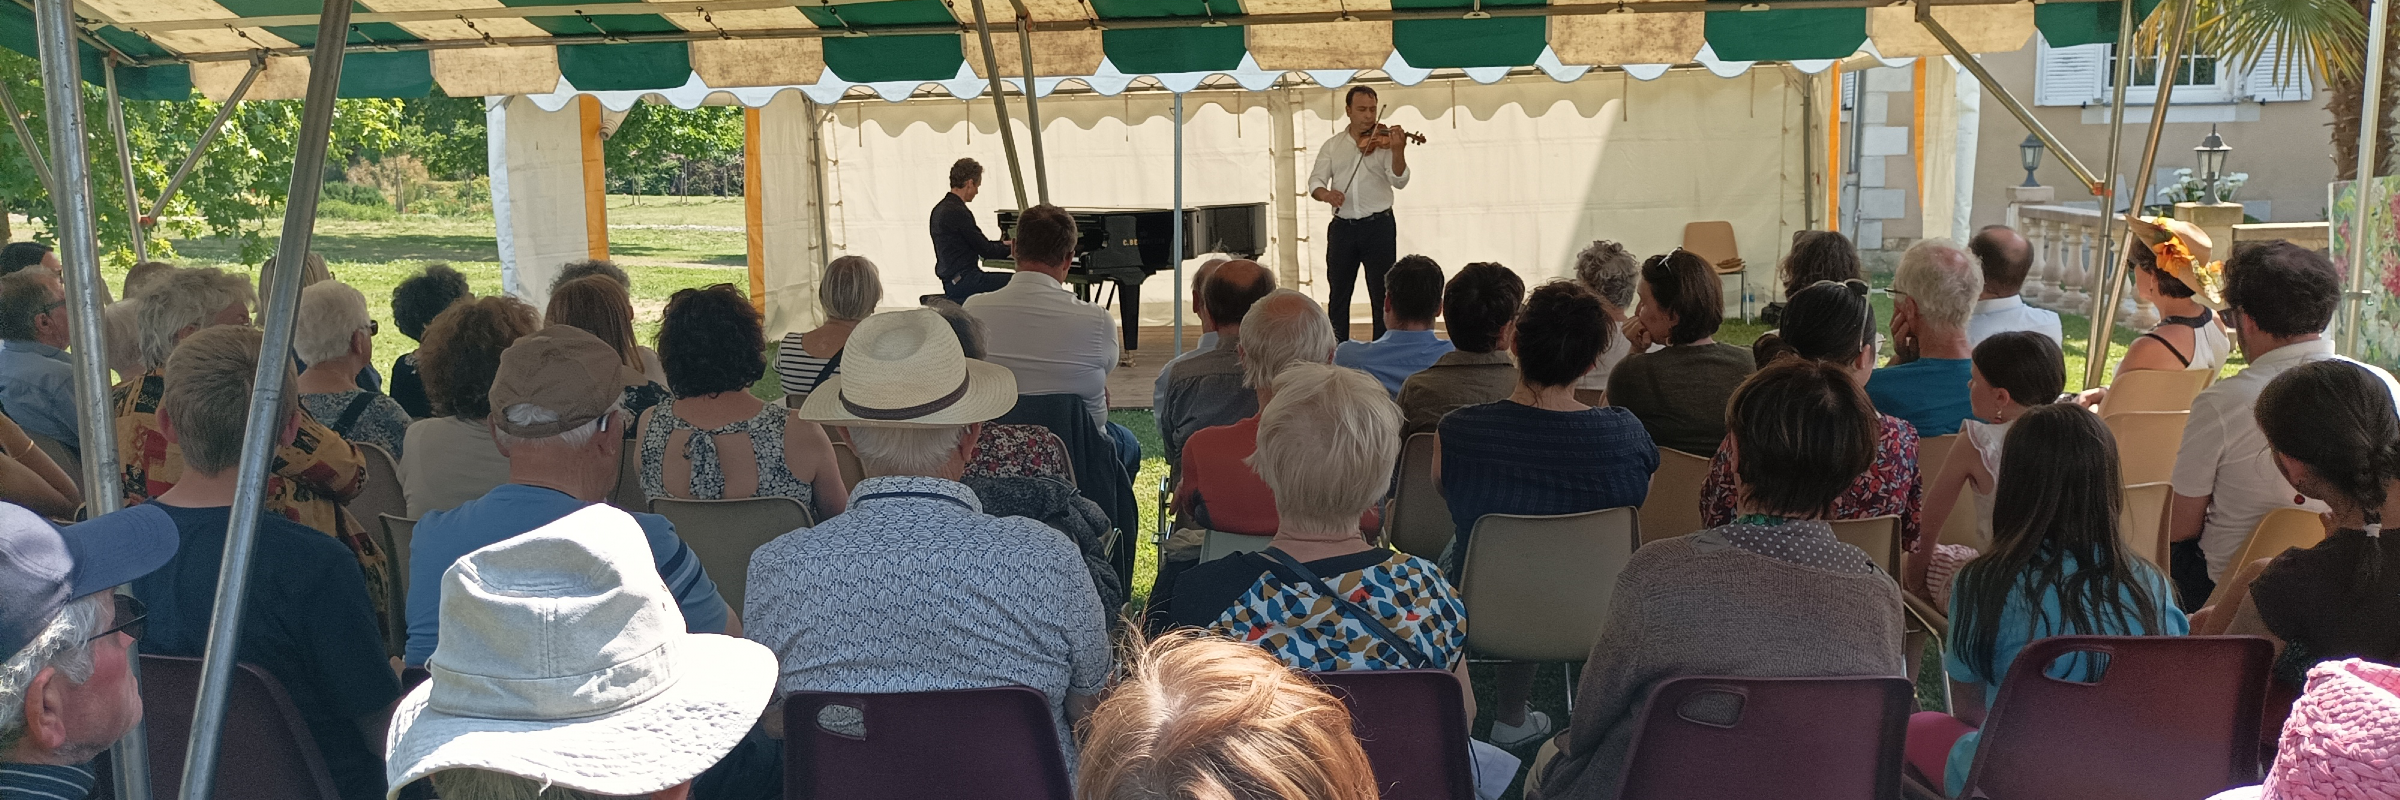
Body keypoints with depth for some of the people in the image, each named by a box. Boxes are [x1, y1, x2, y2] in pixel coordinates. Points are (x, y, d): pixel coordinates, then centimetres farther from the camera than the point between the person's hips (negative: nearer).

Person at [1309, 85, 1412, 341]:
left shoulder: (1383, 142, -1)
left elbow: (1399, 181, -11)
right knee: (1338, 294, 9)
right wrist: (1325, 193, -21)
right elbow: (1315, 181, 2)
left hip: (1378, 226, -3)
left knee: (1382, 294, 0)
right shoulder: (1332, 145, 8)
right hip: (1342, 227, 3)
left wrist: (1398, 151, -29)